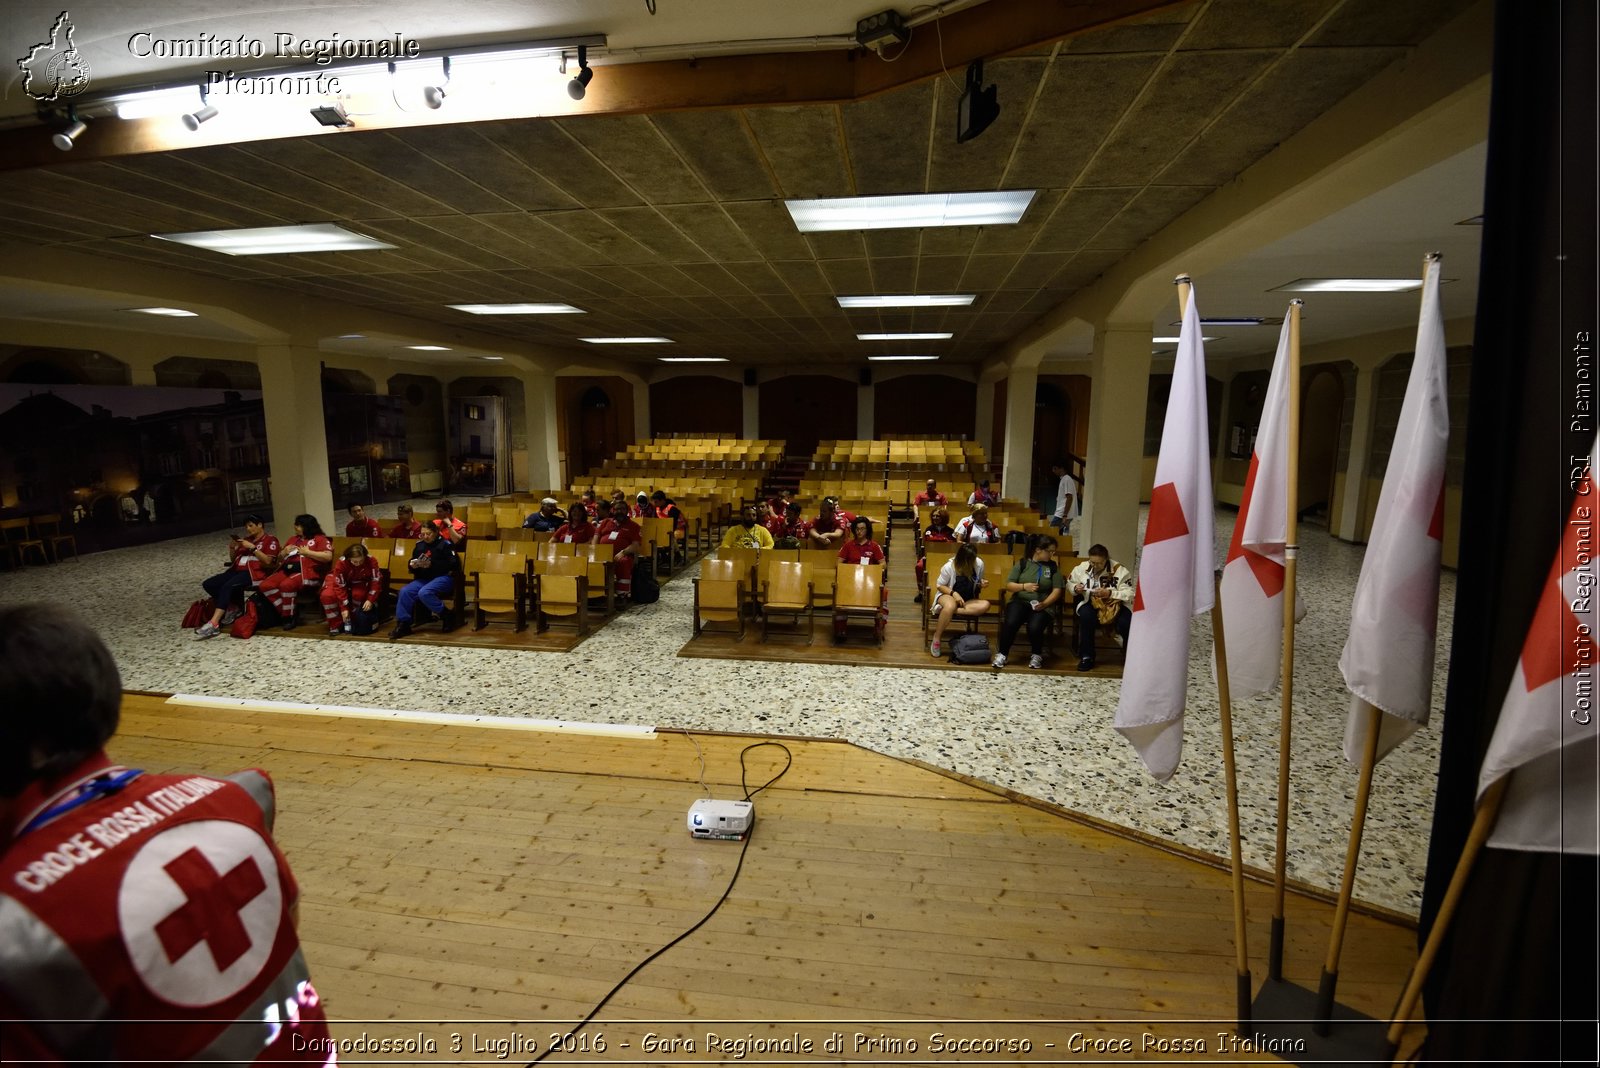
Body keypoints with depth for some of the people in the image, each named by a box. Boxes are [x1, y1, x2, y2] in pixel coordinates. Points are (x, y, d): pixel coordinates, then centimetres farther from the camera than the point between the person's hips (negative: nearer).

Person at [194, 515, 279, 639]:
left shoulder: (270, 540, 3)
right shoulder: (246, 539, 25)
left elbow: (268, 561, -11)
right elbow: (233, 560, 26)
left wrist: (252, 547, -13)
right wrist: (232, 548, 7)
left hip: (254, 573, -9)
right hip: (237, 571, 9)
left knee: (227, 586, -32)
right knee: (208, 584, -10)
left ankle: (213, 624, -36)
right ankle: (230, 608, -2)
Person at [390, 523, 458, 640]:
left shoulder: (445, 544, -3)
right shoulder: (420, 545, 14)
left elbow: (452, 564, -13)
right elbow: (411, 561, 22)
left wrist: (432, 564, -22)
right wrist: (412, 564, -4)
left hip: (443, 577, -6)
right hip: (423, 578, 6)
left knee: (424, 593, -34)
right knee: (404, 592, -19)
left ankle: (447, 616, -16)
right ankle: (403, 624, -11)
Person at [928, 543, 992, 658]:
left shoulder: (979, 563, -10)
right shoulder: (949, 567, -18)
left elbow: (976, 586, 6)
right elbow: (939, 585, -7)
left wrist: (981, 585, -18)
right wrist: (953, 593, -23)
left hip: (968, 600, 4)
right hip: (947, 595, -4)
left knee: (985, 605, -28)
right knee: (950, 606, -41)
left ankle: (946, 611, -29)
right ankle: (936, 638, -25)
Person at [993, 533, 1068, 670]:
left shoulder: (1053, 567, 9)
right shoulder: (1022, 563, 6)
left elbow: (1057, 590, 3)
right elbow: (1008, 585, 3)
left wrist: (1044, 604, -14)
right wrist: (1024, 586, -17)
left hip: (1043, 605, 0)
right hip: (1020, 601, 0)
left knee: (1034, 627, -31)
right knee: (1010, 623, -32)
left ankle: (1036, 655, 0)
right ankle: (1002, 654, -11)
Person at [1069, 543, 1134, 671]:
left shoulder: (1119, 570, -11)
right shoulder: (1082, 568, -2)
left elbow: (1130, 594, -16)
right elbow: (1069, 583, 12)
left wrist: (1110, 593, -30)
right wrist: (1075, 588, -11)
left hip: (1116, 604, -1)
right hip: (1091, 603, 2)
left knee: (1126, 622, -31)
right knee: (1086, 616, -33)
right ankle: (1086, 657, -17)